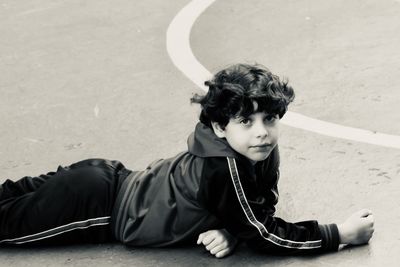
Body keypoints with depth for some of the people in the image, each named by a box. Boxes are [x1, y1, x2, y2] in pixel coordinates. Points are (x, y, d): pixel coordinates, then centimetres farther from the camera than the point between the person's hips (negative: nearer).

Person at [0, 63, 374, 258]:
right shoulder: (224, 166, -35)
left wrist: (231, 230, -18)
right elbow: (266, 237, -27)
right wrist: (342, 234, -23)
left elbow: (261, 210, 3)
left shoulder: (263, 152, -12)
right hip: (98, 204, -7)